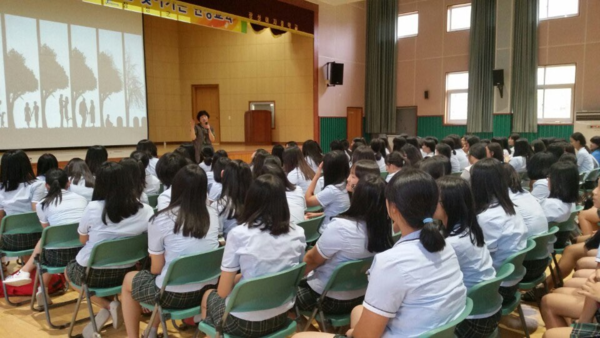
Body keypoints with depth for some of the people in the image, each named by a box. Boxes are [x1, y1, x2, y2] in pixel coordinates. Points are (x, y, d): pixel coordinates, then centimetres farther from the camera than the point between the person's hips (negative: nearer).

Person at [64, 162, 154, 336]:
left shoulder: (93, 208, -18)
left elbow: (83, 240, -1)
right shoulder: (144, 210, -14)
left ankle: (106, 306, 6)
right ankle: (110, 306, 13)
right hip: (126, 272, 3)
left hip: (92, 273, -3)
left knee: (69, 269, 30)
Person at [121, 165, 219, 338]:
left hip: (174, 294, -5)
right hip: (208, 289, 5)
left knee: (129, 279, 24)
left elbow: (157, 268, -5)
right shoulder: (212, 214, -2)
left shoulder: (160, 220, -14)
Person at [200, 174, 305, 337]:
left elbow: (223, 292, -13)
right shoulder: (298, 233, -6)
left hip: (245, 322, -4)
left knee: (208, 296, 27)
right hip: (281, 317, 4)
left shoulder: (239, 234, -18)